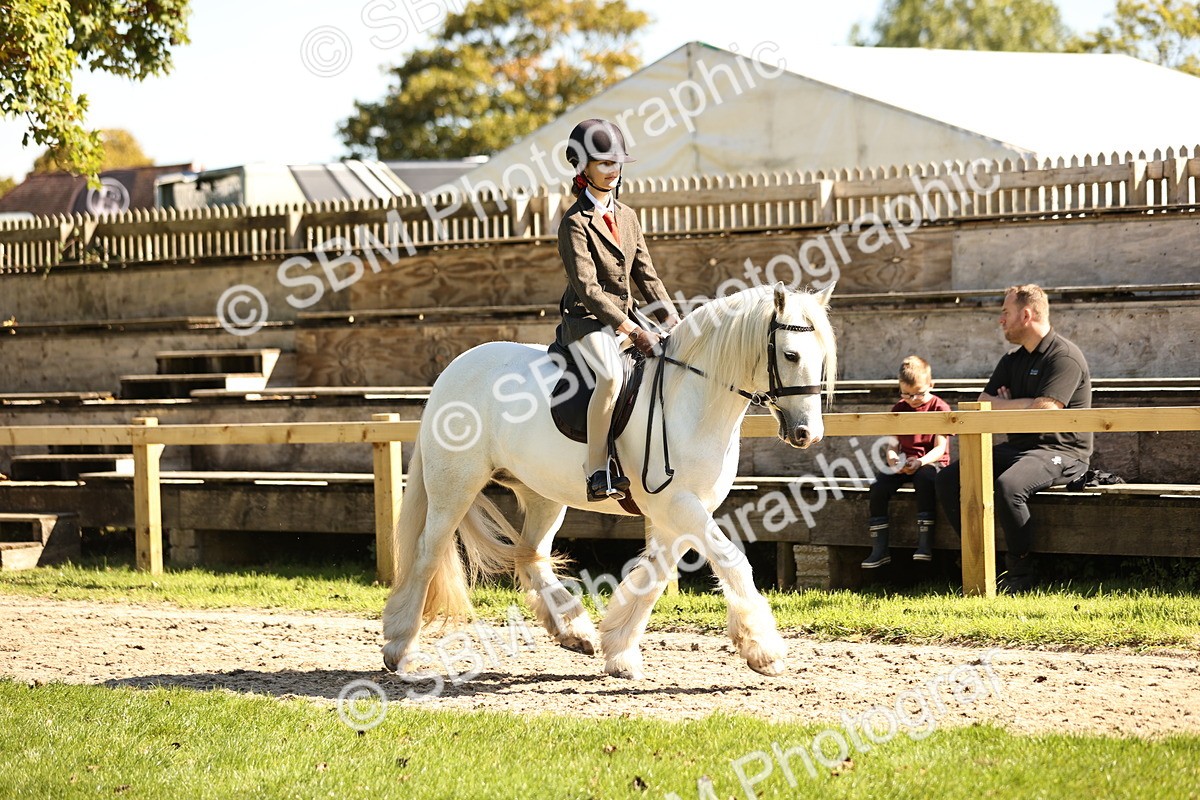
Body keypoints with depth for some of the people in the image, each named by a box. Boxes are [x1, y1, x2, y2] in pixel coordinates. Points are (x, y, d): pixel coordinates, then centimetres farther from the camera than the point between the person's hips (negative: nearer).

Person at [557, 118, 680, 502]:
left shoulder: (628, 217, 14)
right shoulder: (575, 223, -10)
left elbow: (646, 276, 14)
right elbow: (587, 289, -17)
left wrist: (673, 323, -1)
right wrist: (633, 331, -22)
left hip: (624, 318, 8)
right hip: (587, 321, -8)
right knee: (611, 375, -35)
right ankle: (597, 471, -32)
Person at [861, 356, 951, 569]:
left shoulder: (939, 408, -2)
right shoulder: (899, 409, 12)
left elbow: (940, 447, -9)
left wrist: (920, 462, -27)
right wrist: (892, 458, -15)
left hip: (931, 462, -4)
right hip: (904, 463, 4)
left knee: (925, 478, -39)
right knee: (879, 485, -24)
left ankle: (925, 544, -39)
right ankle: (879, 549, -24)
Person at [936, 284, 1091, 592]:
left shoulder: (1064, 357, -12)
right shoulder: (1013, 360, 17)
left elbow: (1041, 413, -22)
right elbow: (983, 404, 10)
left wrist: (1004, 406, -4)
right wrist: (1021, 405, -8)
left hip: (1061, 452, -9)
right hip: (1018, 448, 9)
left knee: (1008, 485, -37)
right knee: (949, 479, -6)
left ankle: (1020, 575, -23)